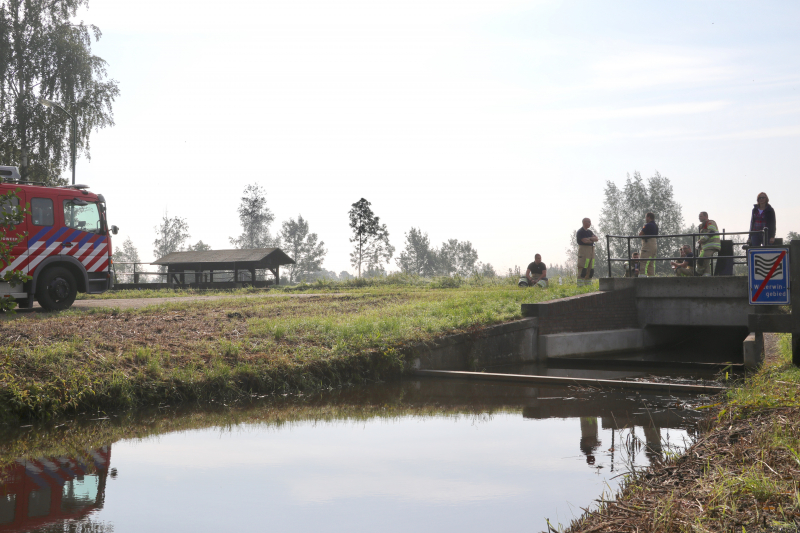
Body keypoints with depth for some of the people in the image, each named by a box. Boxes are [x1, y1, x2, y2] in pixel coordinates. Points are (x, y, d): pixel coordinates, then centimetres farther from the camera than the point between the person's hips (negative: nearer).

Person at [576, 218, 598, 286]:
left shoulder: (589, 232, 21)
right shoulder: (580, 232, -5)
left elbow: (596, 239, 10)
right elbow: (584, 241, -16)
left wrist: (590, 238, -9)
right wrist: (592, 241, 2)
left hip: (591, 250, 8)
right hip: (583, 249, -8)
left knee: (590, 269, 7)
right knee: (582, 268, -12)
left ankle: (588, 284, 12)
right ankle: (580, 284, -14)